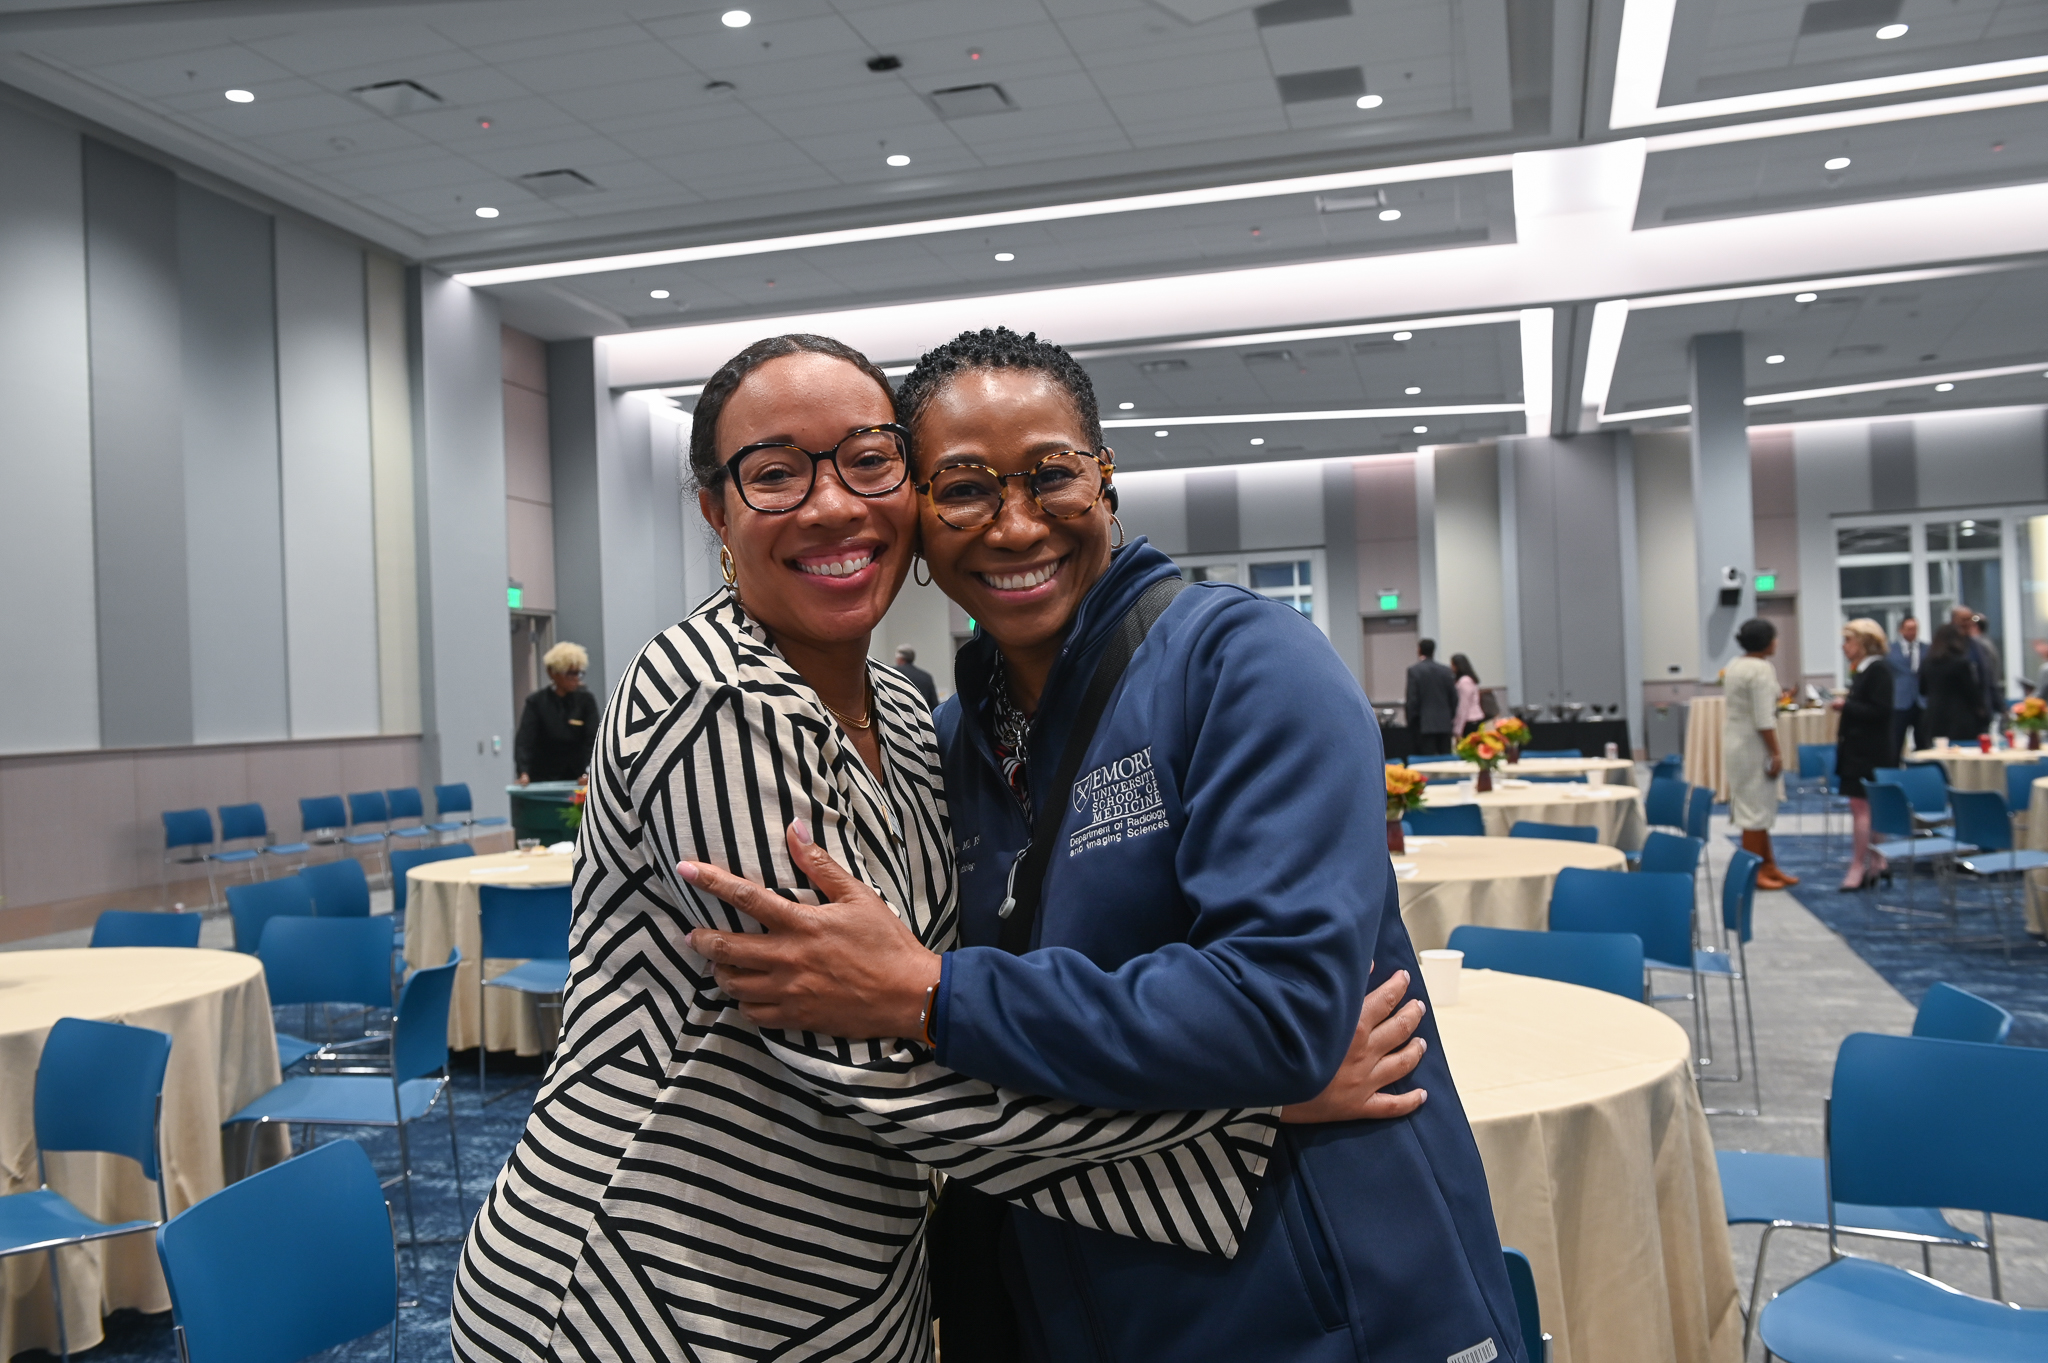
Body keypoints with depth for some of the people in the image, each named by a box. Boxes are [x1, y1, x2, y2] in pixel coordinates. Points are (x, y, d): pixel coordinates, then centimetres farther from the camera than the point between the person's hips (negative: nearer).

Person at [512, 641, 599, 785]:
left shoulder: (586, 701, 2)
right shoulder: (536, 703, -3)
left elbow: (593, 740, -8)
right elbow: (524, 741, -14)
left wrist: (590, 771, -25)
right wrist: (524, 772, -31)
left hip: (577, 781, 2)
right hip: (543, 781, -2)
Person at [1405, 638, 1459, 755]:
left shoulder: (1414, 670, -6)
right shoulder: (1445, 670, 5)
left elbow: (1412, 698, -8)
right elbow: (1454, 697, 8)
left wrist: (1411, 722, 0)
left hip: (1424, 724, -4)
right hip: (1444, 724, 4)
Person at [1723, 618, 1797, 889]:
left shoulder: (1734, 665, 10)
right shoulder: (1761, 669, -18)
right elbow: (1764, 719, -21)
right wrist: (1776, 753, -16)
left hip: (1736, 742, 10)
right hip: (1753, 745, -10)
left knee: (1757, 807, 15)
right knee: (1756, 809, -2)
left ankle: (1769, 867, 23)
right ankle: (1753, 873, 5)